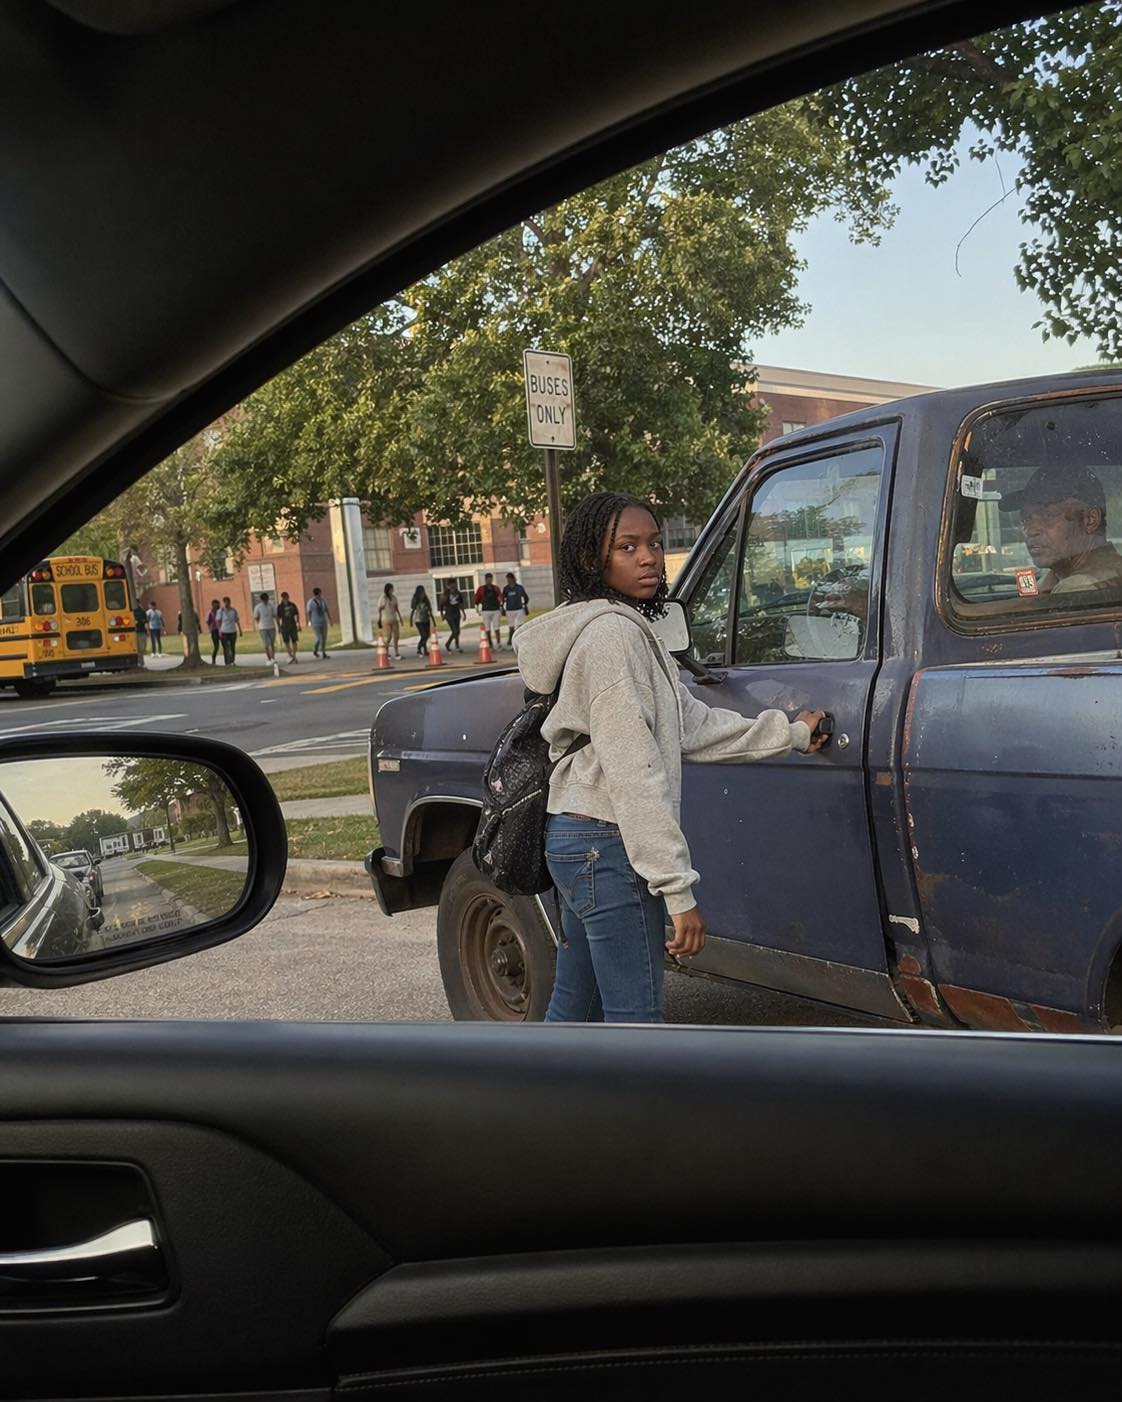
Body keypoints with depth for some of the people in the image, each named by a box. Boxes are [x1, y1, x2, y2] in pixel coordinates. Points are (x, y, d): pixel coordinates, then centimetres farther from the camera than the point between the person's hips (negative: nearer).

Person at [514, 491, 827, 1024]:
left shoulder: (629, 630, 16)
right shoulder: (612, 633, -17)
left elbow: (692, 725, 15)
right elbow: (634, 774, -22)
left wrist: (790, 733, 16)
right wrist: (678, 889, -23)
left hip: (577, 841, 10)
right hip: (609, 848, -10)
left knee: (573, 1009, 18)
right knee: (634, 1017, -1)